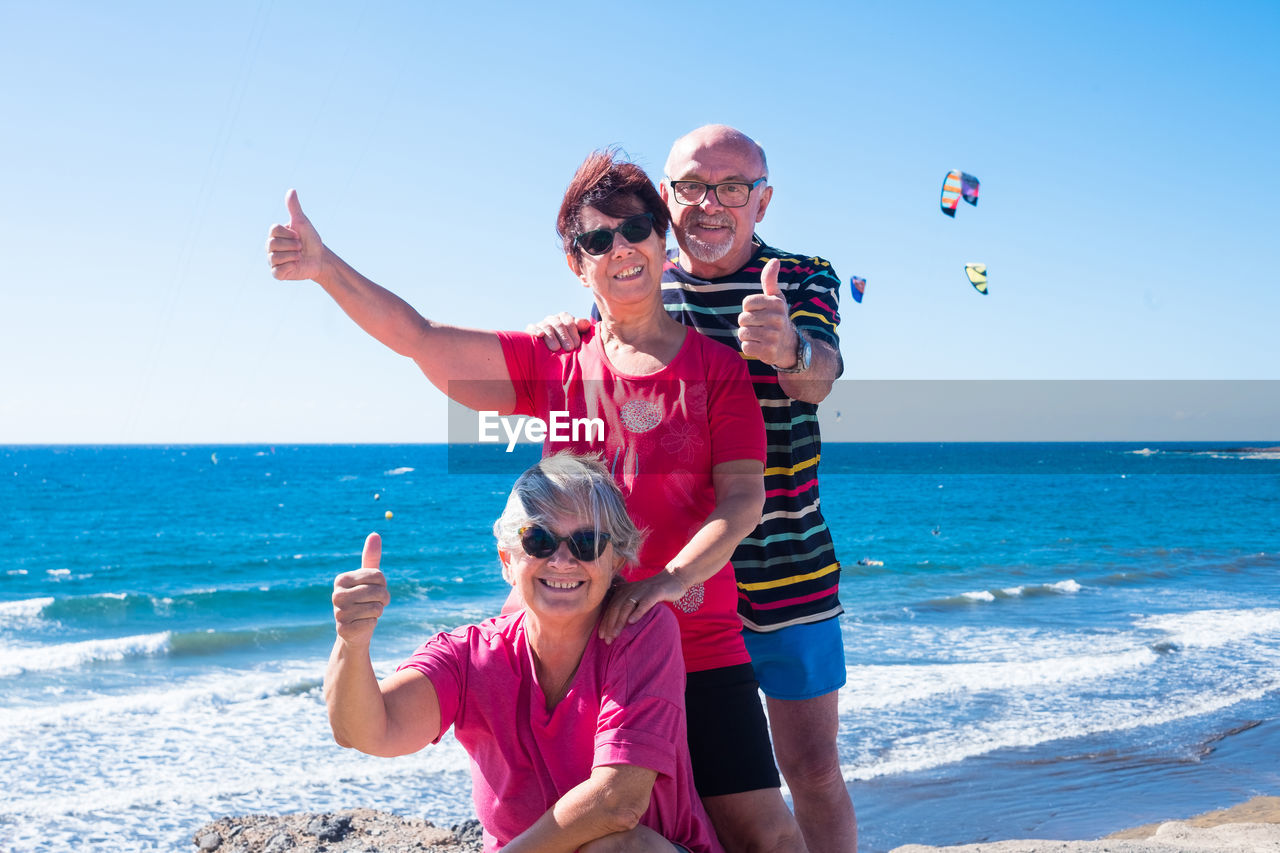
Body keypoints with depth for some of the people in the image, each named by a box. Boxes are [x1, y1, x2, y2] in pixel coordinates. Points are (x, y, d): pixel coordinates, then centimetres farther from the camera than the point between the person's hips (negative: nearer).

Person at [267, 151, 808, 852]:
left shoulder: (718, 367, 2)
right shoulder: (557, 362, 9)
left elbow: (744, 498, -8)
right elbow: (422, 339, 2)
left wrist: (671, 579, -26)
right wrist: (323, 265, -10)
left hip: (699, 644, -2)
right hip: (579, 638, 2)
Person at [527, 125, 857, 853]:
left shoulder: (804, 279, -2)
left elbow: (820, 379, -21)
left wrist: (789, 348, -47)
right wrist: (557, 340, -18)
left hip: (786, 569, -1)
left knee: (814, 772, 4)